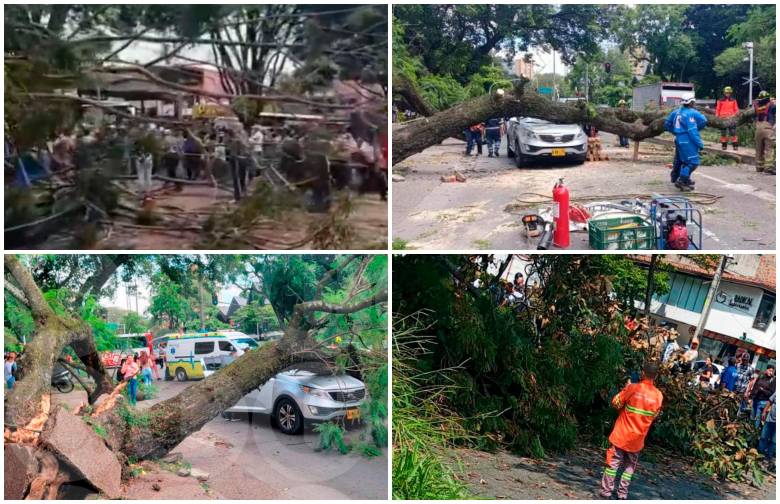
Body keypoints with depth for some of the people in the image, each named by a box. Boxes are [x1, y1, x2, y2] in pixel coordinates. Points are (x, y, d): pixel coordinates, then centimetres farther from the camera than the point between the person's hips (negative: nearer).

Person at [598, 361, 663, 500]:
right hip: (638, 438, 3)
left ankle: (606, 491, 9)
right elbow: (654, 415, 9)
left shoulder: (633, 388, -16)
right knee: (630, 466, 16)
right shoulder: (658, 395, -5)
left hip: (622, 434, -3)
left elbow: (615, 403, -7)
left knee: (613, 463, 7)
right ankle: (622, 493, 16)